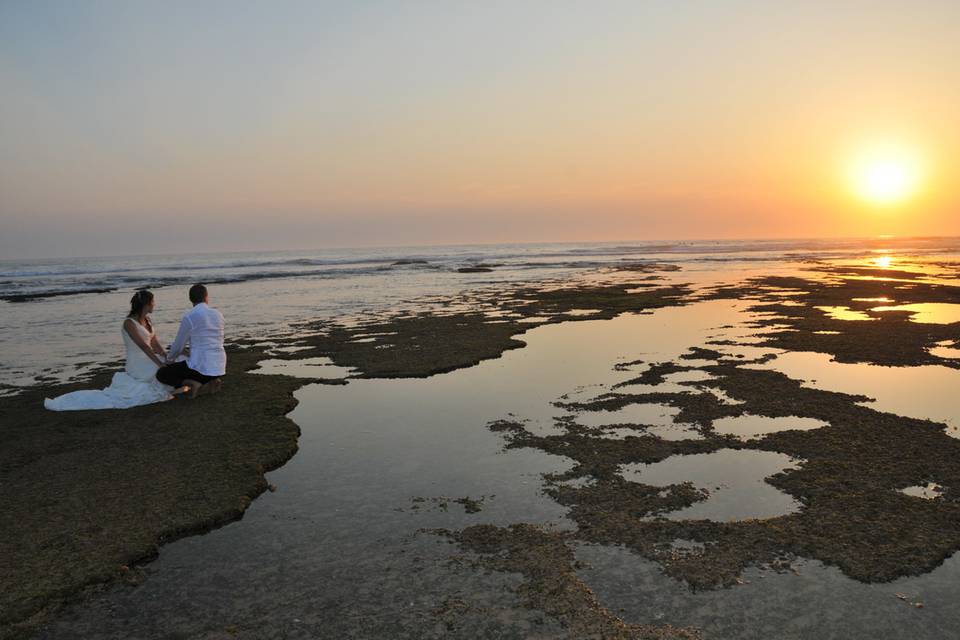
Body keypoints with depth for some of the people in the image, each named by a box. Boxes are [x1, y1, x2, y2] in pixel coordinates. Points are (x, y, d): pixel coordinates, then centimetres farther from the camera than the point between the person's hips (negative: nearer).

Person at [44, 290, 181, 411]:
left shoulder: (147, 320, 10)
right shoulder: (129, 323, -16)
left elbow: (155, 344, 7)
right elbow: (143, 346, -24)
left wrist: (167, 359, -6)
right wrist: (161, 364, -28)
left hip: (148, 361, 8)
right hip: (137, 365, -8)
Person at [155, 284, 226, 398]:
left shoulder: (189, 317, -9)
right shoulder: (218, 314, 9)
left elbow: (178, 346, 1)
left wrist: (170, 358, 24)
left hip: (201, 366, -6)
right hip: (220, 368, 6)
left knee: (161, 374, 14)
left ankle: (192, 384, -8)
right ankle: (211, 381, 8)